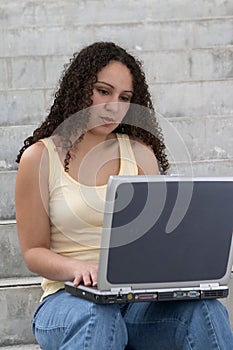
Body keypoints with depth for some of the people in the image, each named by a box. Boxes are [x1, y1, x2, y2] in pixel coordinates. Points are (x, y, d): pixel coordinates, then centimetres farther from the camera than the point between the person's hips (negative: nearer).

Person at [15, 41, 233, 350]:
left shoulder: (141, 154, 12)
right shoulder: (40, 157, 3)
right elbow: (33, 251, 1)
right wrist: (77, 268, -20)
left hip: (140, 296, 3)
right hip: (69, 297, -3)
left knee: (205, 310, -28)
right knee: (99, 318, -39)